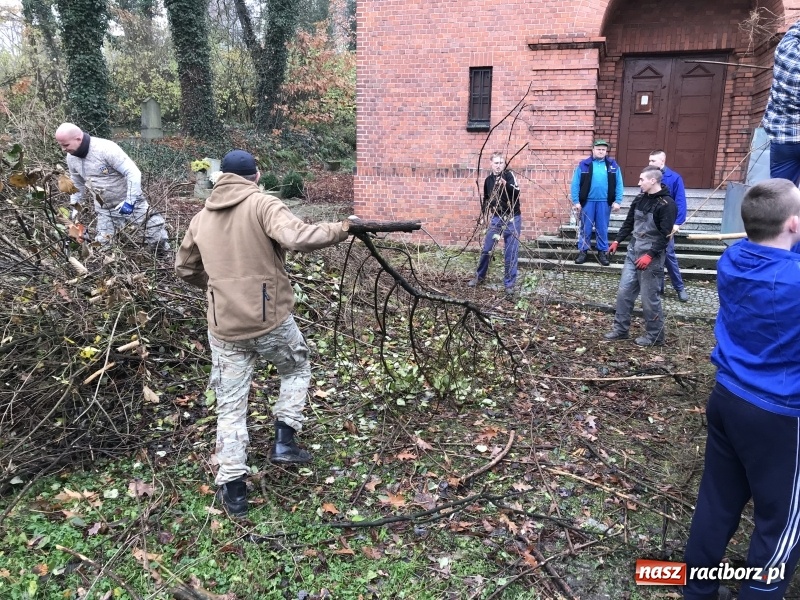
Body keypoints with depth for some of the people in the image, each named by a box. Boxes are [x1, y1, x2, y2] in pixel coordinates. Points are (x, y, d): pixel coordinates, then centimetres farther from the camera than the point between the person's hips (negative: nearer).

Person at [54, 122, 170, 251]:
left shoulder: (106, 149, -25)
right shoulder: (71, 158, -3)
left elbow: (133, 172, -26)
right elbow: (77, 184, 15)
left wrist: (130, 201, -29)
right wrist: (75, 207, 11)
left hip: (130, 203, -6)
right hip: (104, 210, 6)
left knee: (157, 240, -5)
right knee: (102, 245, 3)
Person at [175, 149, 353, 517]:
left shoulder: (202, 218, 10)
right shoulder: (263, 205, -7)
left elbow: (184, 268, 19)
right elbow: (296, 238, -25)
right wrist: (341, 229, -13)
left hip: (225, 327, 4)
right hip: (272, 319, -3)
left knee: (230, 407, 12)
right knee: (297, 370, 26)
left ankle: (232, 489, 16)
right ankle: (284, 441, 18)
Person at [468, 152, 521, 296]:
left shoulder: (510, 175, -8)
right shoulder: (489, 180, 8)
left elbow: (517, 193, -25)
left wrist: (505, 184, -42)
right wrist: (486, 209, 7)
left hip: (512, 219, -4)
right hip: (496, 218, 4)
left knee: (512, 252, -2)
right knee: (486, 249, 6)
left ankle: (509, 284, 8)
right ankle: (479, 276, 26)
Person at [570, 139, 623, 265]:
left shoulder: (613, 165, 4)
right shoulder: (583, 165, -1)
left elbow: (619, 184, 4)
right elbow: (575, 184, -3)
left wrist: (617, 201, -4)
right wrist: (576, 201, -8)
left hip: (604, 202, 1)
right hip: (587, 201, -1)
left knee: (602, 229, 9)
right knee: (585, 228, 6)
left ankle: (602, 252, 19)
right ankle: (583, 251, 17)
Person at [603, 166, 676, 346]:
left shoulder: (666, 204, -14)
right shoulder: (640, 199, 9)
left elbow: (665, 235, -18)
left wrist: (650, 255, -23)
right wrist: (617, 240, 15)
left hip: (651, 257, -7)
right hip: (632, 253, 7)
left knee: (649, 298, -1)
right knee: (624, 292, 8)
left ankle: (655, 335, 14)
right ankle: (620, 330, 19)